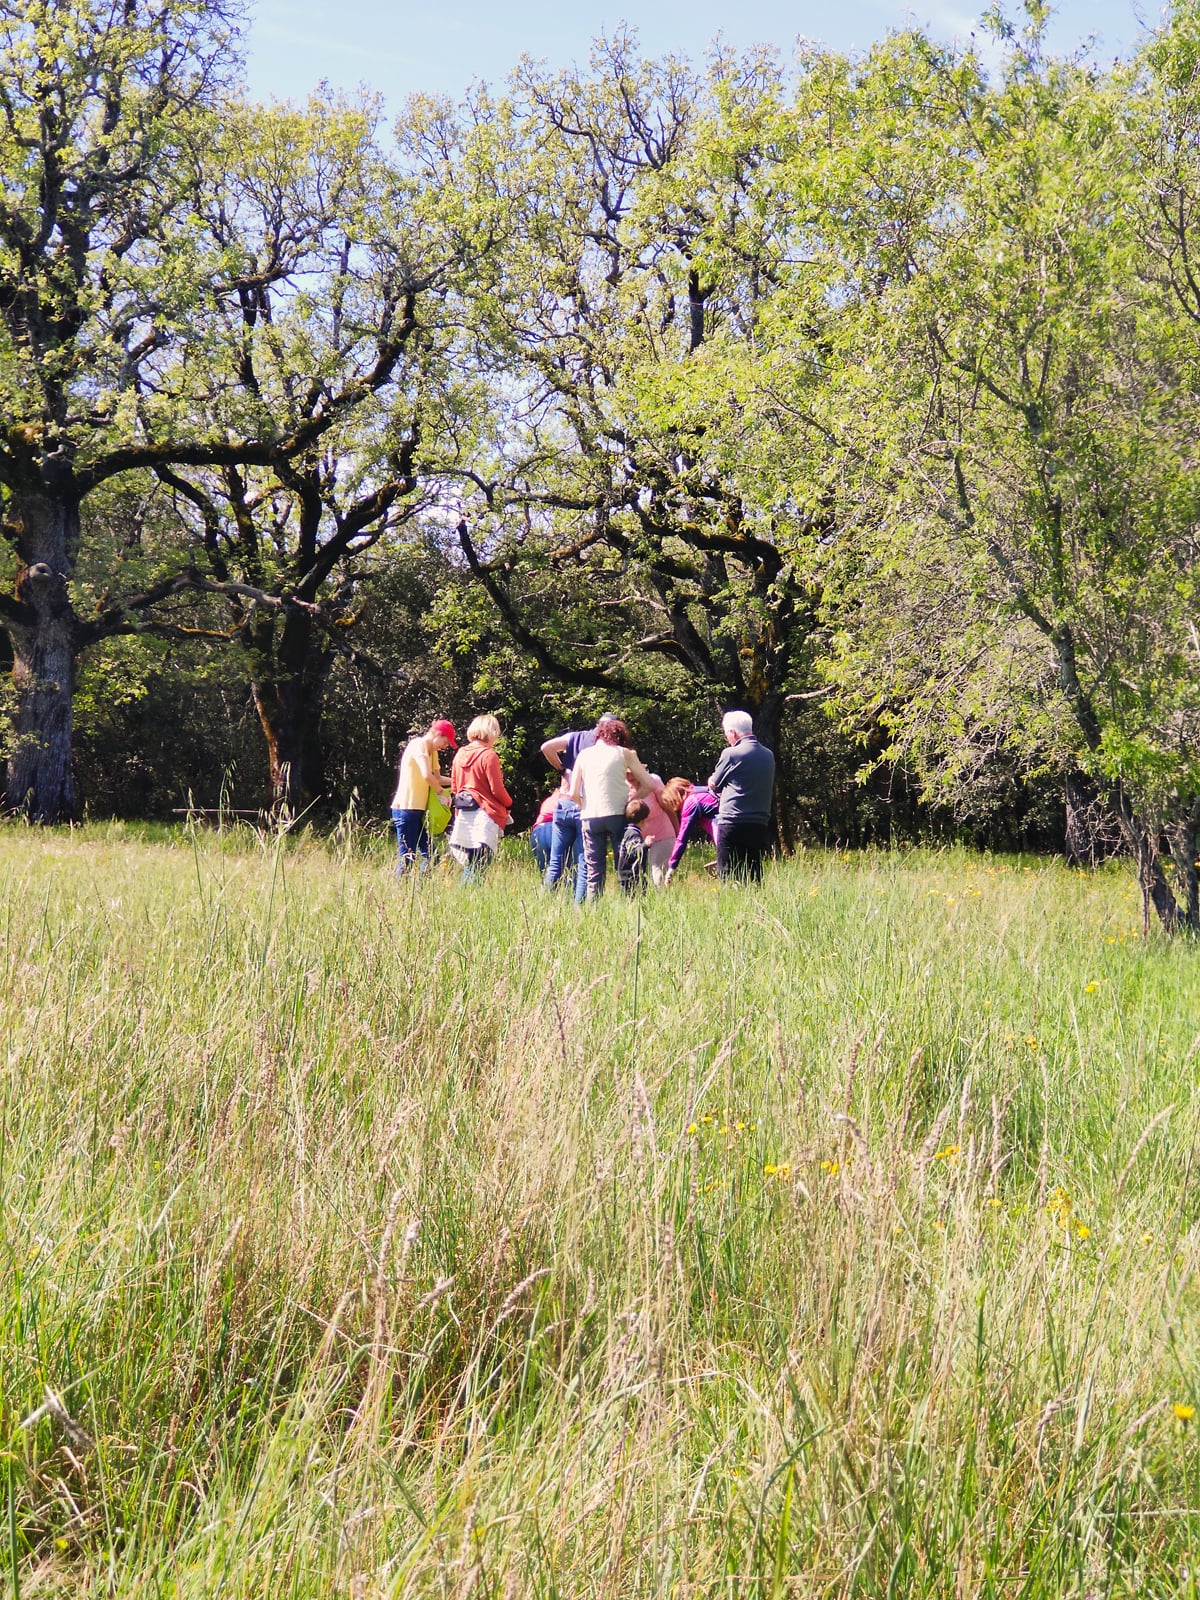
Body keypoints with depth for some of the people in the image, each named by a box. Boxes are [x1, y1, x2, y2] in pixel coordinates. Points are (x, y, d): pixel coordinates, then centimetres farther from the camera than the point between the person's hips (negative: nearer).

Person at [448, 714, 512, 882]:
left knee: (469, 863, 12)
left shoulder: (460, 754, 10)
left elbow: (454, 785, 15)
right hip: (486, 813, -7)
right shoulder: (489, 756, -10)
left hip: (464, 814, 7)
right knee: (480, 865, -6)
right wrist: (509, 805, 7)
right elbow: (497, 788, -9)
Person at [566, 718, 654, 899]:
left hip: (590, 816, 2)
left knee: (594, 871, 5)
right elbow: (647, 785, 0)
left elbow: (573, 794, 4)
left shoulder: (584, 755, 10)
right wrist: (631, 800, 12)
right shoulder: (624, 753, 5)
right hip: (617, 814, -2)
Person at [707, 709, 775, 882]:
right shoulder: (768, 755, 10)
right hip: (760, 825, 6)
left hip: (732, 824, -6)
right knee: (754, 876, 9)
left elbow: (713, 785, 4)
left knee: (728, 876, -4)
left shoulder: (731, 754, -8)